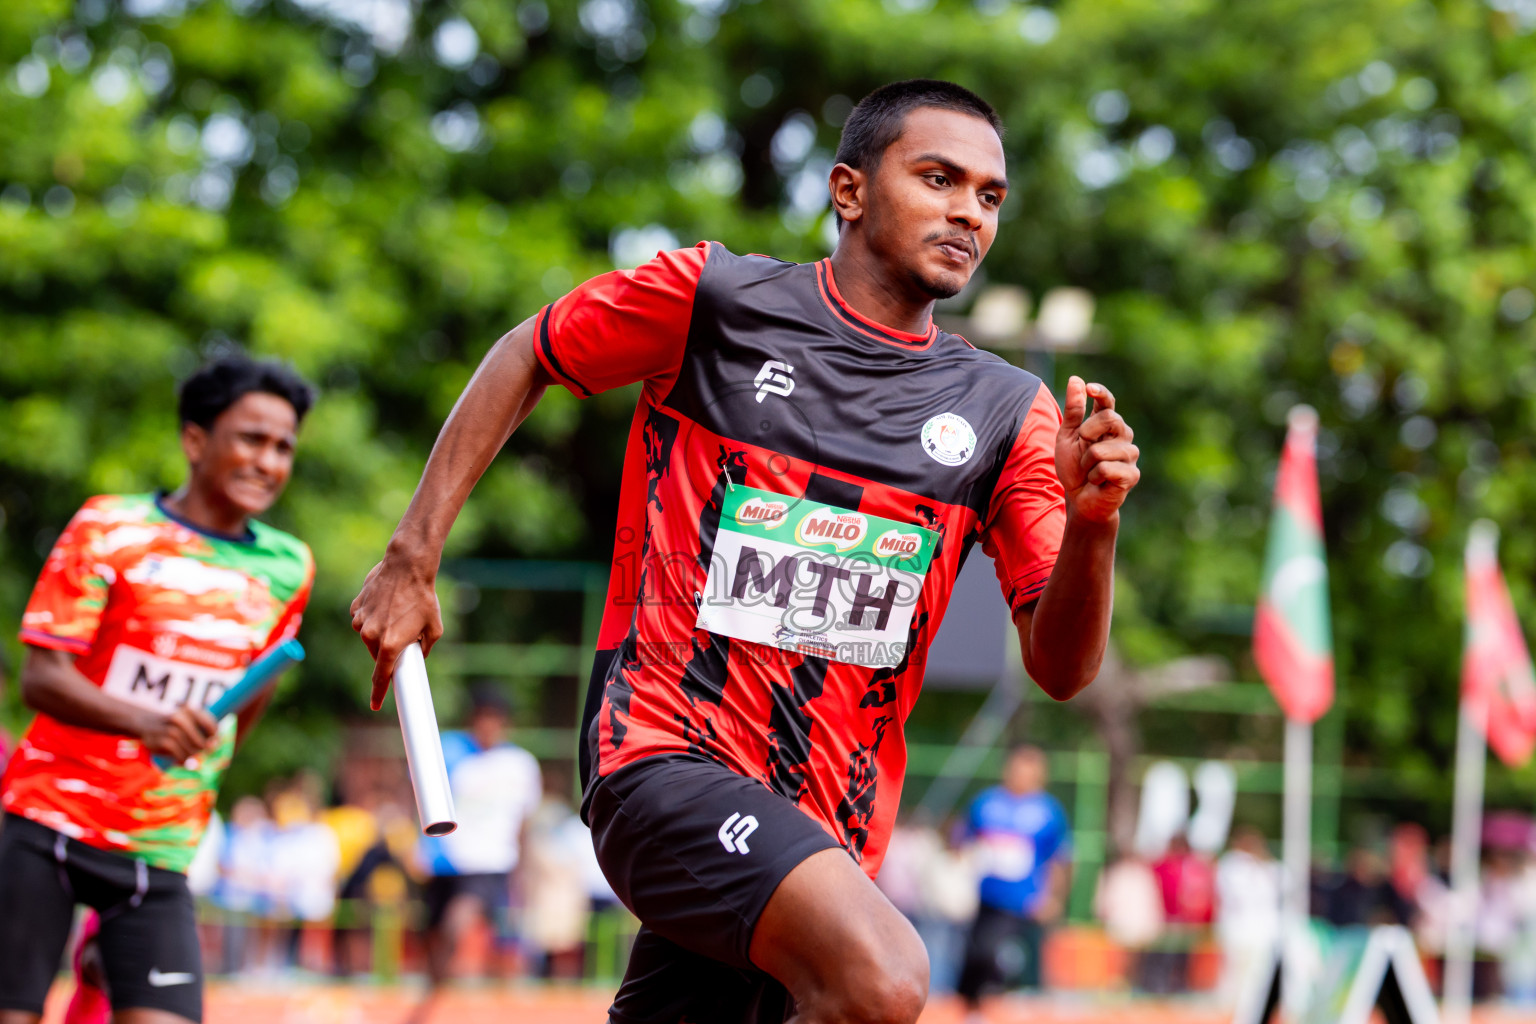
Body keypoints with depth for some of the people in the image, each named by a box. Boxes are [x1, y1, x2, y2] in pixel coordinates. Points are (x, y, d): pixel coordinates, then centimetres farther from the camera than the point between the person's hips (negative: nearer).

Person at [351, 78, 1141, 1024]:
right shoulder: (714, 297, -1)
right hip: (669, 757, -5)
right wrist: (413, 559, 10)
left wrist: (1092, 523, -17)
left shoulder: (1007, 411, 7)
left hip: (830, 830, 5)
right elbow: (527, 358, 15)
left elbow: (1060, 668, 3)